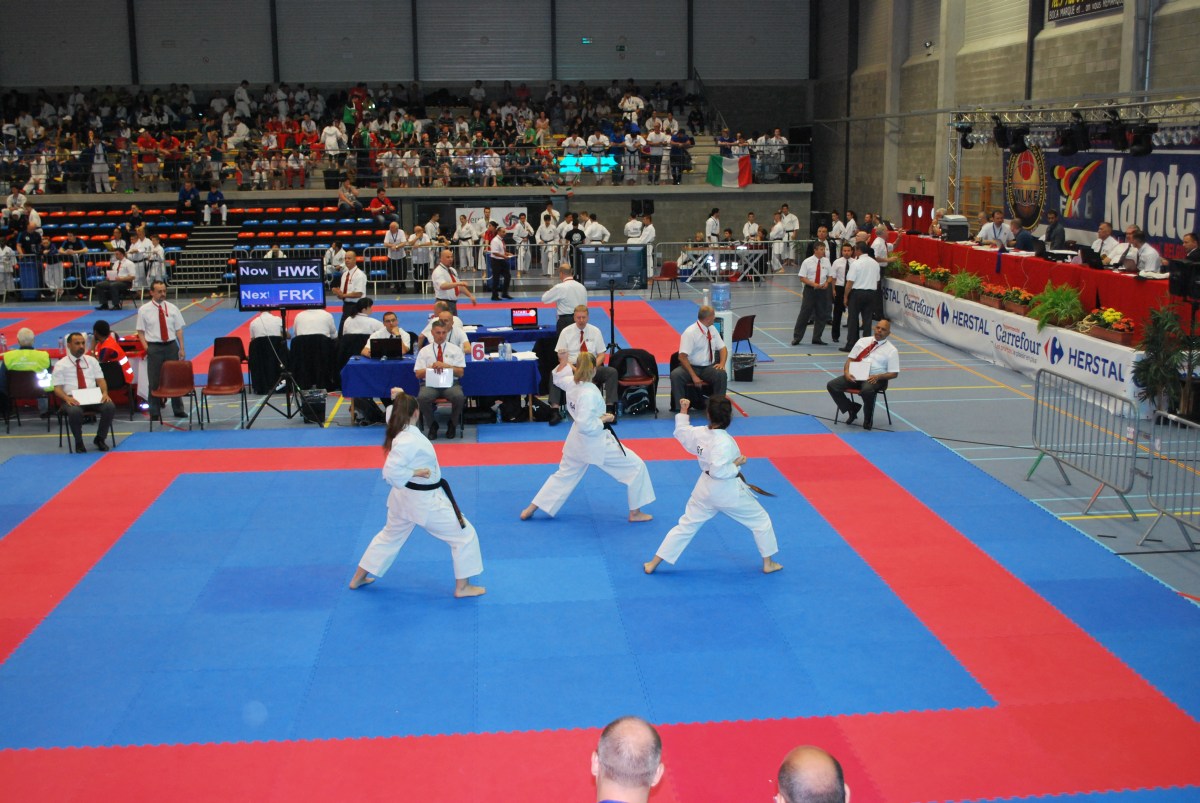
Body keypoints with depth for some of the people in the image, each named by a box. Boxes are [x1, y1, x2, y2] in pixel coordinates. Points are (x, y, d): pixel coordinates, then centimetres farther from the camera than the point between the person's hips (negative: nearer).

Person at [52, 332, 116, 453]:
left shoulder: (91, 360, 18)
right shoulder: (60, 365, 7)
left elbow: (100, 380, 11)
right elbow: (57, 388, 1)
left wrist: (105, 392, -10)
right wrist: (67, 398, -20)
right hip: (72, 400, -3)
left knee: (110, 406, -27)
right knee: (75, 411, -38)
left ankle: (100, 439, -5)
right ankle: (79, 442, -12)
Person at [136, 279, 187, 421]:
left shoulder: (172, 308, 5)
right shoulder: (144, 310, -1)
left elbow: (179, 329, 6)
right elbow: (141, 331, 0)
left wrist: (181, 348, -1)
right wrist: (146, 348, -11)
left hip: (171, 345, 2)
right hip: (154, 347, -2)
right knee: (154, 381, 4)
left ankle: (178, 409, 21)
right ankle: (154, 412, 14)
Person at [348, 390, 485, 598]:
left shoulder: (400, 431, -3)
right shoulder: (409, 441, -29)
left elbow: (394, 414, 20)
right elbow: (390, 472, -32)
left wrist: (398, 400, 2)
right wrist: (417, 473, -23)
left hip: (405, 497, 9)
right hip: (424, 501, -9)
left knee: (390, 536, 27)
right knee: (464, 535, 5)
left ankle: (359, 578, 37)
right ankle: (462, 587, 12)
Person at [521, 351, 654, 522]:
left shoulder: (571, 383, -5)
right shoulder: (589, 393, -29)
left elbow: (558, 377, 21)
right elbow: (585, 426, -31)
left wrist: (563, 362, 8)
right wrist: (604, 419, -18)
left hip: (576, 442, 8)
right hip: (595, 443, -8)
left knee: (564, 476, 24)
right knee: (636, 467, 6)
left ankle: (531, 509, 27)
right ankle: (635, 513, 12)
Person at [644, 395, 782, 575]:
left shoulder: (698, 433, -7)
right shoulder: (724, 442, -27)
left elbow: (681, 431, 15)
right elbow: (718, 471, -31)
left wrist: (683, 411, 22)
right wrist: (737, 464, -18)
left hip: (705, 489, 6)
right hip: (729, 491, -6)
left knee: (686, 526, 15)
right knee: (761, 521, 16)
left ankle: (654, 563, 15)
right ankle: (768, 563, 25)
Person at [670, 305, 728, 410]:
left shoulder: (712, 329, 7)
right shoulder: (690, 332, -13)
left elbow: (723, 348, 14)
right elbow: (682, 357, -17)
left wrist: (722, 363, -7)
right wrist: (693, 376, -22)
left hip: (709, 368, 4)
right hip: (691, 367, -4)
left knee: (721, 374, -27)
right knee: (675, 375, -33)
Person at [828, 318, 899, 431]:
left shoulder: (891, 350, 3)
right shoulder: (863, 341, 13)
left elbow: (894, 373, 0)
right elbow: (850, 359, 11)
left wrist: (878, 377, -18)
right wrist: (846, 372, -10)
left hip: (875, 379, -4)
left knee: (867, 390, -40)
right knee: (831, 385, -17)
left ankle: (868, 419, -11)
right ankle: (852, 408, 5)